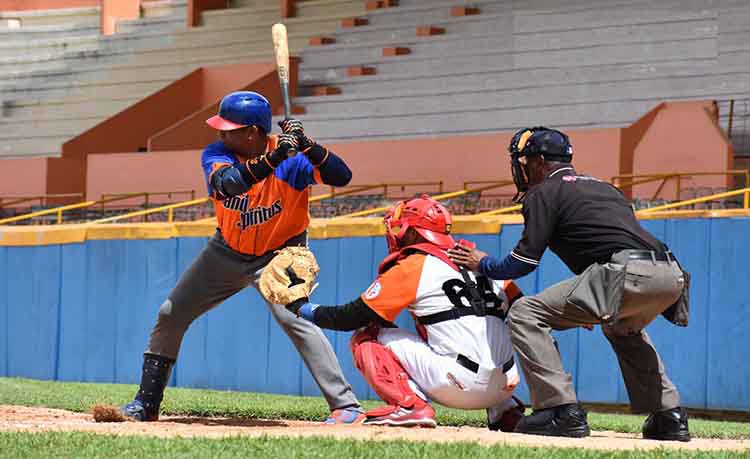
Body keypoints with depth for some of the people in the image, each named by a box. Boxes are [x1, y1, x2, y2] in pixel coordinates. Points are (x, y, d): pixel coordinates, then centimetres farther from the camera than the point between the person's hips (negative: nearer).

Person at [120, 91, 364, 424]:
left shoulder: (293, 159, -22)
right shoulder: (216, 154, -16)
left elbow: (342, 177, -34)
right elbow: (231, 183, -38)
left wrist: (307, 146, -48)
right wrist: (275, 157, -51)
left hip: (278, 255, -5)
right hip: (228, 251, 5)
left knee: (292, 317, -29)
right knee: (170, 315, 6)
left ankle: (346, 406, -27)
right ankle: (146, 403, 21)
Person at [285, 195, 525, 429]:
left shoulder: (411, 267, 1)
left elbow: (351, 317, 2)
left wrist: (303, 308, 17)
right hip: (505, 387, 6)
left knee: (366, 338, 5)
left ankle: (409, 405, -10)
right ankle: (506, 410, 20)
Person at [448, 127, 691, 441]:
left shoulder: (545, 192, 10)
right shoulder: (604, 188, 34)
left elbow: (524, 263, 6)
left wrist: (483, 265, 25)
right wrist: (594, 307, 42)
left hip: (628, 273, -8)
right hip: (673, 275, 8)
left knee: (525, 313, -2)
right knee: (623, 329, 39)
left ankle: (562, 411, -10)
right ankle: (669, 417, 28)